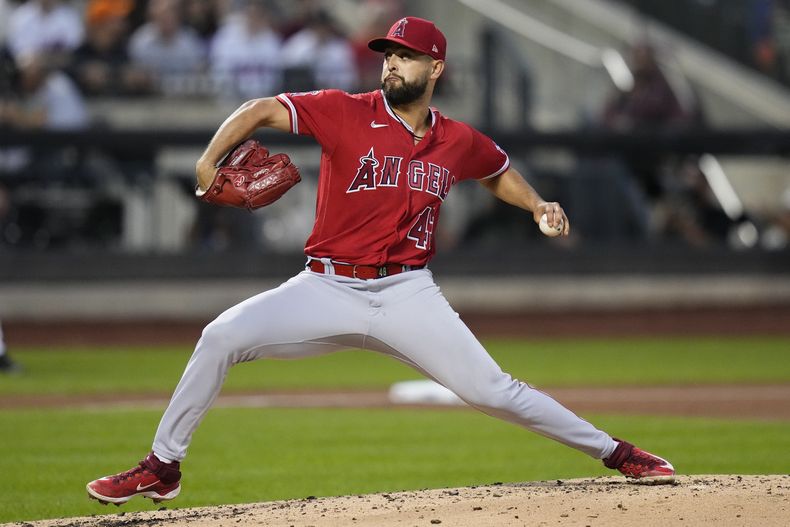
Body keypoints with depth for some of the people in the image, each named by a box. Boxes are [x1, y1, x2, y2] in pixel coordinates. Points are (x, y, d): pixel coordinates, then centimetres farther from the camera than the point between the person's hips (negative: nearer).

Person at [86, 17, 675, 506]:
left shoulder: (460, 142, 4)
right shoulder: (345, 113, -6)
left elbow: (499, 172, 26)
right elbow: (262, 110, -11)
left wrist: (538, 204, 7)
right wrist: (211, 159, -26)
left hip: (407, 295, 1)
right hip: (328, 289, -1)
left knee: (491, 390, -7)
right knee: (222, 337, -19)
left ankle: (614, 452, 9)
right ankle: (162, 468, -7)